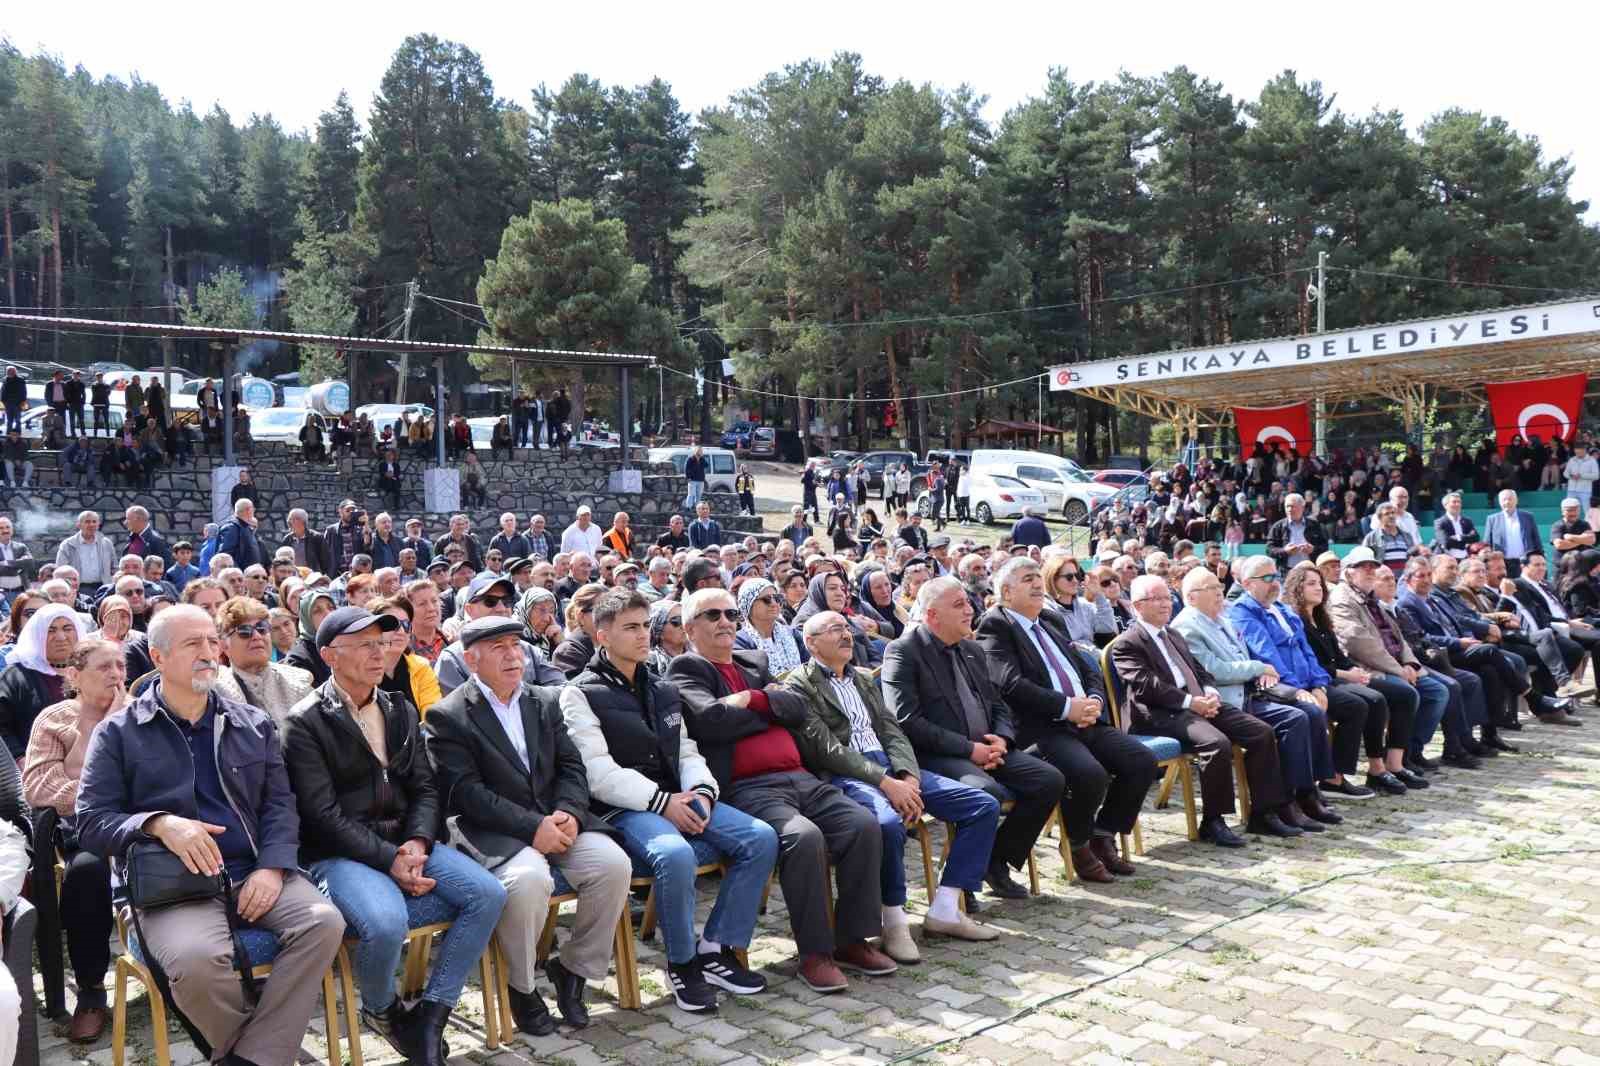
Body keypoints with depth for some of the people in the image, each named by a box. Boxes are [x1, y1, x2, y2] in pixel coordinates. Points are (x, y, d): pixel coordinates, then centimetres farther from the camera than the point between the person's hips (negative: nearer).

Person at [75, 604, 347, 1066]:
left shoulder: (254, 724, 15)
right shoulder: (118, 733, 7)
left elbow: (279, 803, 10)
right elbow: (91, 822, 1)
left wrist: (273, 866, -8)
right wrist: (159, 824, -18)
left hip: (254, 871, 3)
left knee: (324, 921, -24)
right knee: (196, 957, -34)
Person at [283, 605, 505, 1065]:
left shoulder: (400, 711, 14)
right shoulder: (306, 722, -6)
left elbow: (425, 787, 10)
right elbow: (324, 814, -14)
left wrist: (417, 843, -10)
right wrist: (389, 861, -20)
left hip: (405, 843, 6)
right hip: (340, 854, -6)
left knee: (489, 893, -15)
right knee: (386, 923, -34)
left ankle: (429, 1017, -4)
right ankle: (382, 1009, 2)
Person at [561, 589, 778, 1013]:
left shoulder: (663, 690, 21)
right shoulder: (581, 694, -1)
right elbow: (599, 774, -11)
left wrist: (701, 792, -4)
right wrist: (662, 802, -18)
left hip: (679, 799, 7)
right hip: (623, 809, -7)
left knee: (761, 838, -13)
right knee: (675, 854, -37)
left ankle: (716, 949, -1)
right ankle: (682, 963, -11)